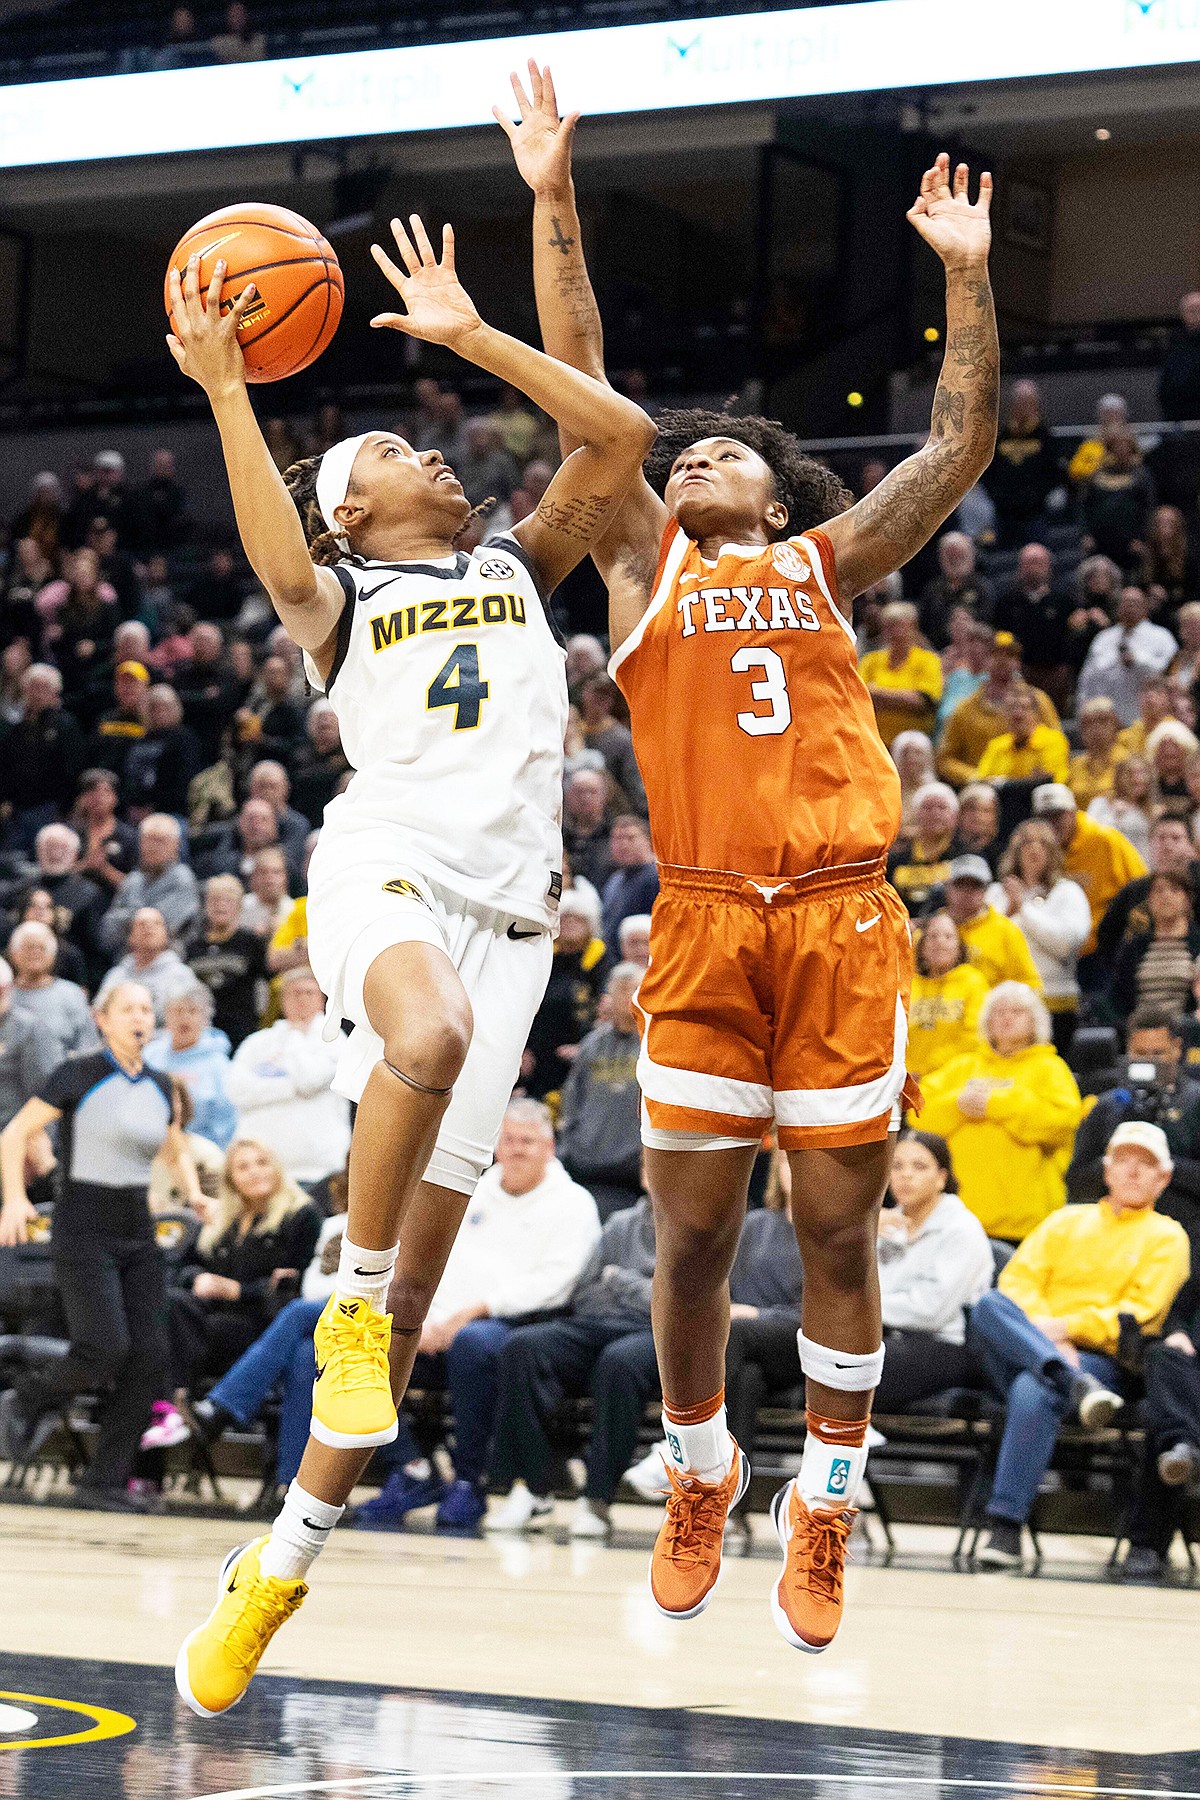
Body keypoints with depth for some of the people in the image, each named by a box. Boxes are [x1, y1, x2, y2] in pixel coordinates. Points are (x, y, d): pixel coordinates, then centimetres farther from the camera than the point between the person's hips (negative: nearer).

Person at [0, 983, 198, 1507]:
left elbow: (177, 1150, 27)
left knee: (149, 1357, -4)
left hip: (138, 1237, 6)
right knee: (106, 1349, -19)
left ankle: (103, 1481, 3)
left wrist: (195, 1194, 8)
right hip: (83, 1234, -6)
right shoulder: (78, 1075, -8)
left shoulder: (159, 1086, 10)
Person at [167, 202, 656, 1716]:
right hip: (386, 861, -4)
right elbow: (277, 567, -12)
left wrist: (470, 337, 10)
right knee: (427, 1037, -41)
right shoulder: (340, 597, 14)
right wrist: (224, 391, -21)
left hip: (508, 901, 4)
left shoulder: (517, 567, 24)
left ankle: (285, 1560, 3)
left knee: (423, 1246, -2)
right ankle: (348, 1303, -21)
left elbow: (620, 440, 11)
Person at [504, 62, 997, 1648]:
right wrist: (553, 199, 2)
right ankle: (699, 1474, 23)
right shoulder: (646, 563, 15)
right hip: (704, 927, 0)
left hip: (845, 922, 0)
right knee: (692, 1235, 2)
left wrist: (965, 273, 5)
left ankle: (825, 1510, 13)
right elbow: (580, 387, 8)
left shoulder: (827, 563, 17)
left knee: (839, 1231, 1)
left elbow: (962, 447, 13)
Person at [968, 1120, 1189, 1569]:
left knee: (1034, 1392, -38)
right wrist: (1047, 1336, -10)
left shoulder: (1166, 1238, 16)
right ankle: (1075, 1383, -44)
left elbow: (1140, 1315, 1)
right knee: (988, 1306, -30)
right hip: (1028, 1349, 4)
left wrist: (1067, 1327, -13)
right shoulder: (1068, 1221, 26)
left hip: (1102, 1359, -4)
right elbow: (1018, 1279, 10)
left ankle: (1006, 1528, -39)